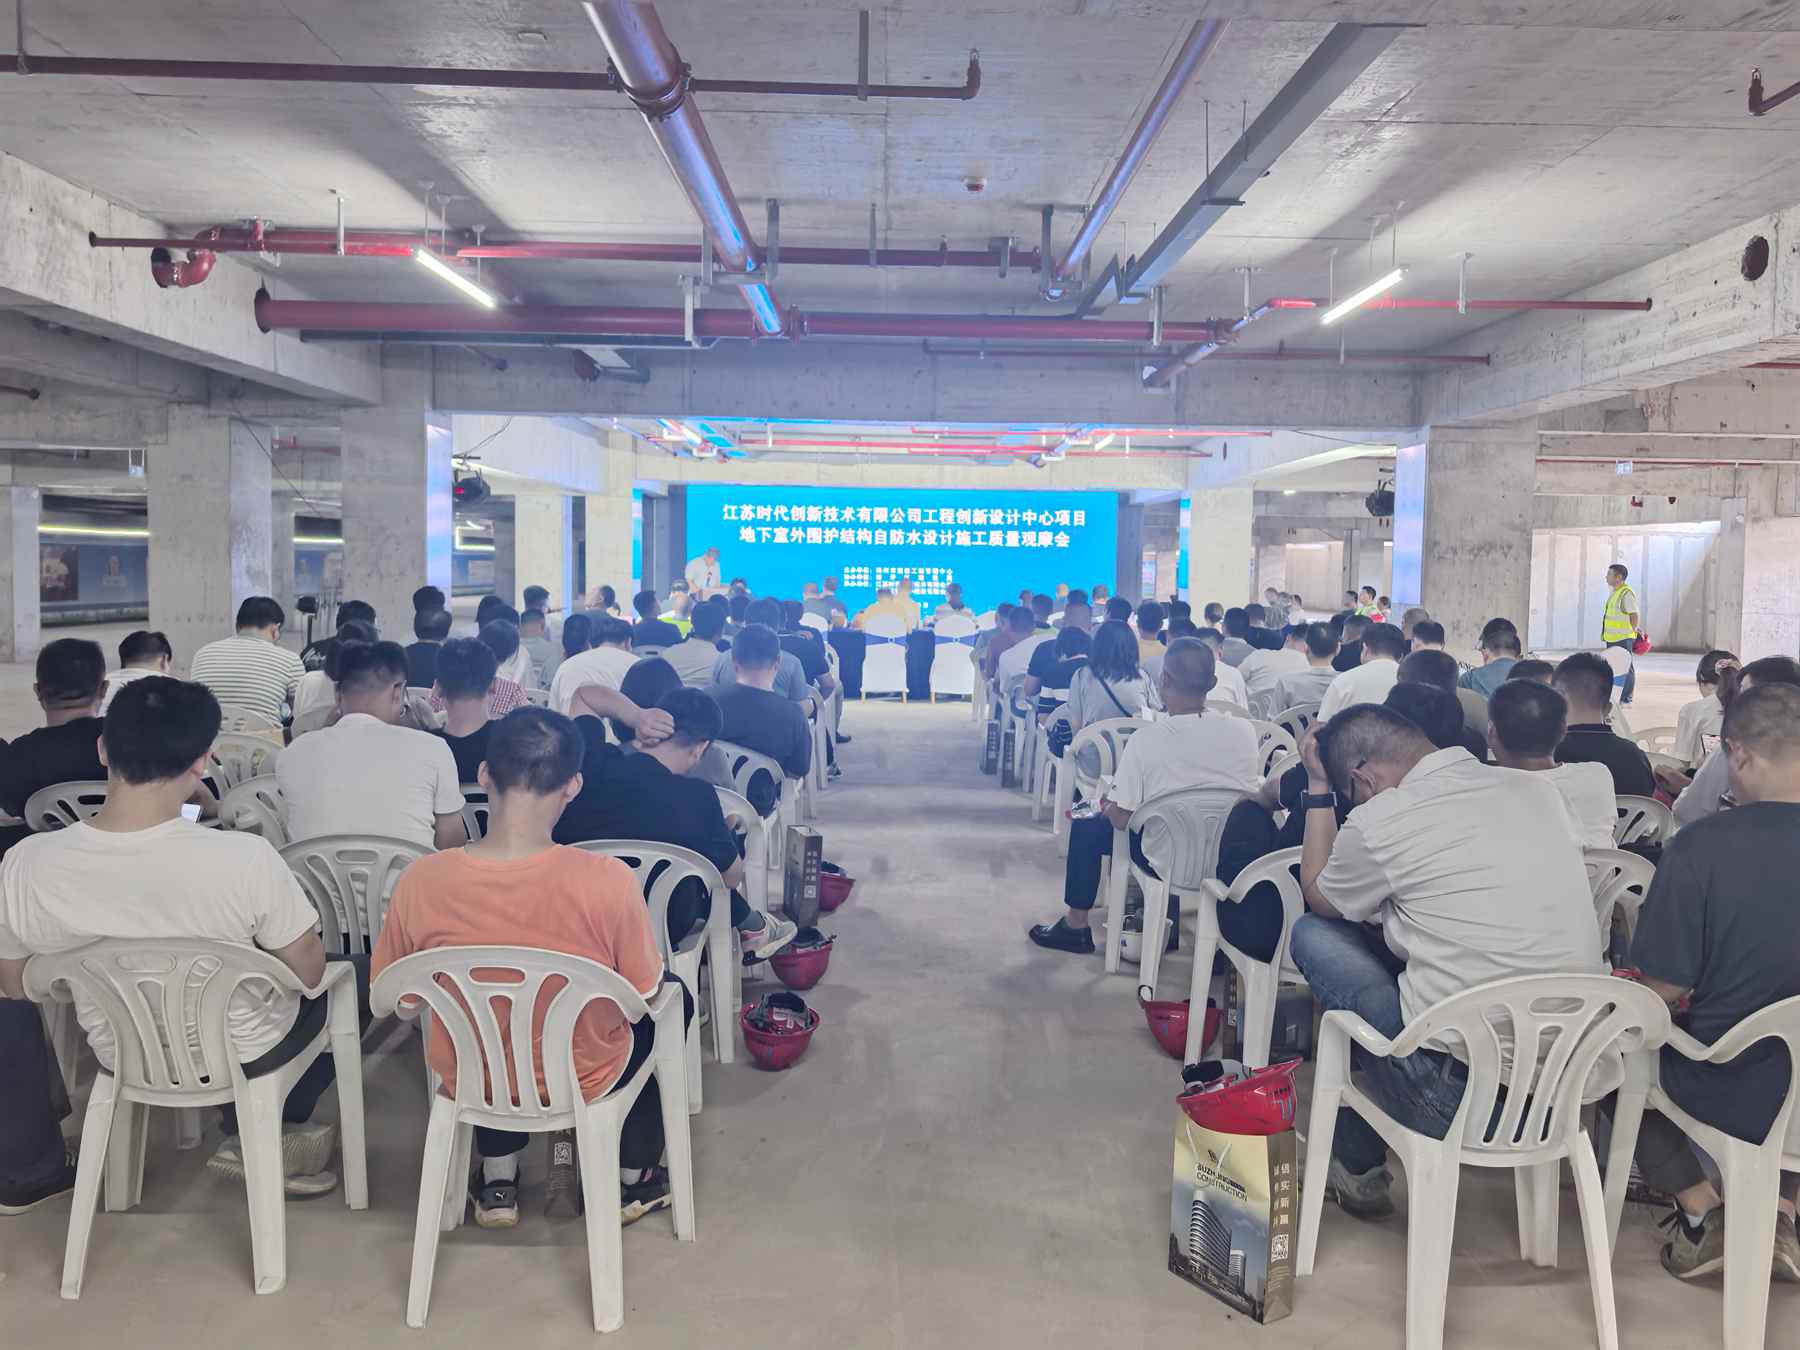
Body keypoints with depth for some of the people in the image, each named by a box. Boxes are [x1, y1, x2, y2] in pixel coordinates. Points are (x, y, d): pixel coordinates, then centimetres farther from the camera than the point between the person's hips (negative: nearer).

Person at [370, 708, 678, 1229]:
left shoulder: (420, 881, -23)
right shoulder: (607, 881, -30)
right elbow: (643, 993, -13)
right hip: (583, 1080, -2)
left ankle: (498, 1179, 39)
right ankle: (631, 1179, 36)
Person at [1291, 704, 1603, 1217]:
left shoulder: (1378, 821, -10)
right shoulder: (1536, 788, 7)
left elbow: (1318, 898, 12)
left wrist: (1318, 787, 16)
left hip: (1460, 1092, -7)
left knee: (1312, 934, 9)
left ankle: (1356, 1164, 22)